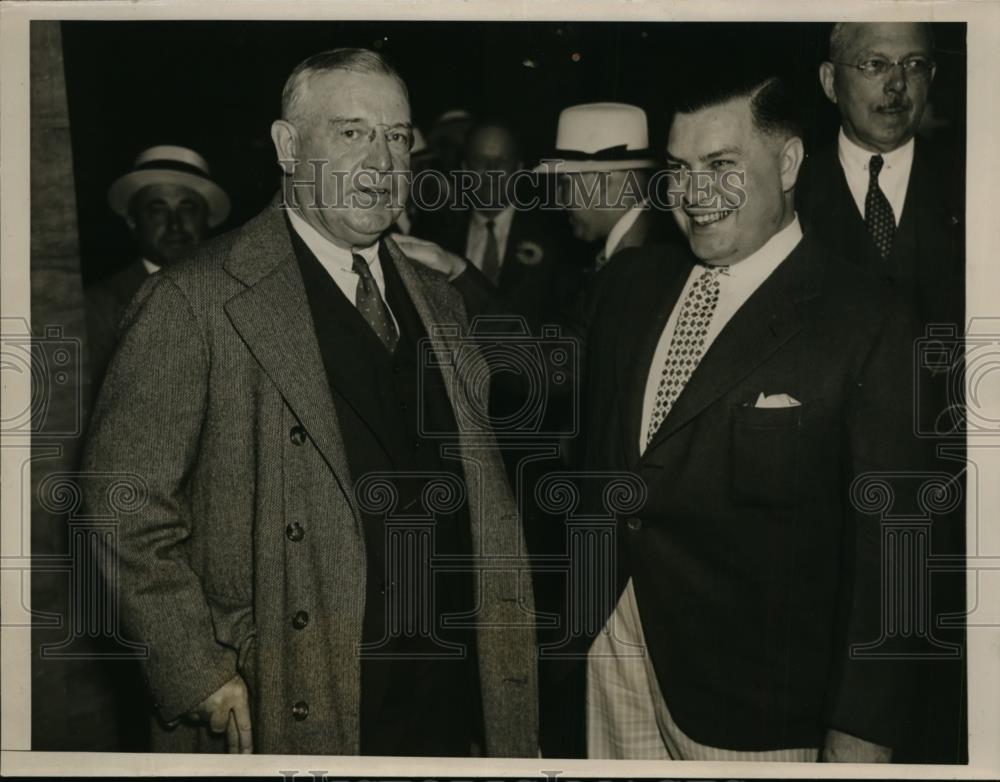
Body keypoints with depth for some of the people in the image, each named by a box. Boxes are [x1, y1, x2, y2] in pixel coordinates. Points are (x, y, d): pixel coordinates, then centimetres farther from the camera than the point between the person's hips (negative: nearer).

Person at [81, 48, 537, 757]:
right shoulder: (197, 301, -9)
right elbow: (127, 508, -11)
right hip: (299, 716, -5)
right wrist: (205, 681, -14)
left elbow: (481, 493, 13)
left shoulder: (437, 300, 10)